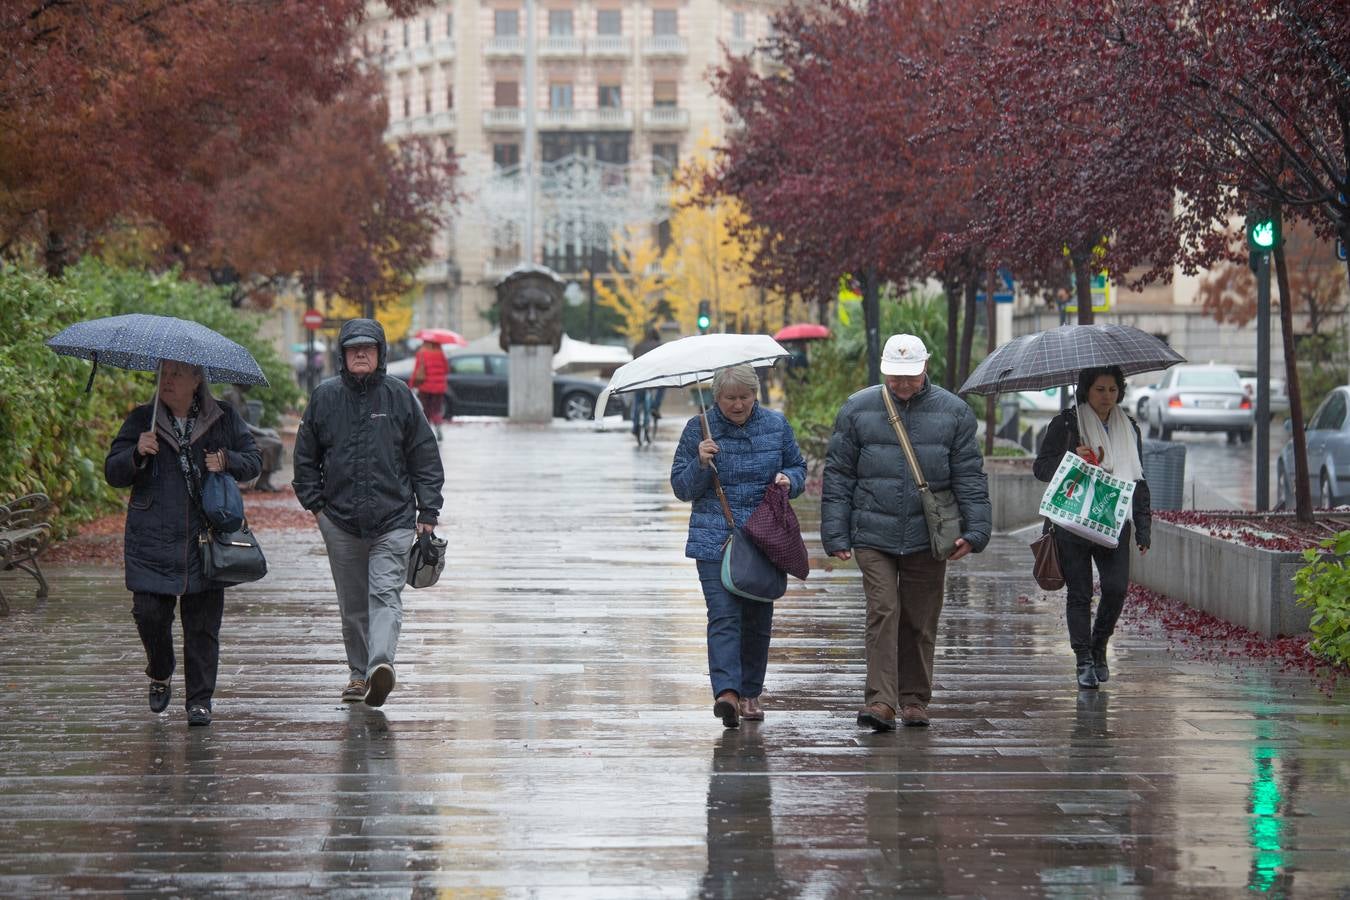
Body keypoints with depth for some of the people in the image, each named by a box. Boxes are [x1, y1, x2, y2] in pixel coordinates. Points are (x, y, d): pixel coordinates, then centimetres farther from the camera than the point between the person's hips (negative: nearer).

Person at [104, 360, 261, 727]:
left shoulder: (223, 419, 8)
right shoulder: (141, 420, 6)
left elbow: (253, 461, 13)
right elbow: (113, 473, 2)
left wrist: (226, 460, -8)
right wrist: (137, 453, -18)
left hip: (206, 539, 0)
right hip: (152, 541, 0)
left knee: (203, 622, 0)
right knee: (150, 612, -7)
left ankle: (200, 698, 9)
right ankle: (160, 675, 22)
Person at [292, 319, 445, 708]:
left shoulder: (399, 396, 3)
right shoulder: (325, 397, 6)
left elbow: (425, 456, 6)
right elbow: (305, 456, 15)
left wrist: (428, 511, 1)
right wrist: (314, 502, 7)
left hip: (393, 519, -3)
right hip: (341, 521, 3)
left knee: (385, 594, -16)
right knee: (352, 604, 10)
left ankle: (380, 663, -31)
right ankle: (359, 673, 19)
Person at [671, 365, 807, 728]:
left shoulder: (776, 425, 6)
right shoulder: (699, 428, 1)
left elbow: (799, 467, 16)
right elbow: (681, 487, 2)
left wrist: (788, 479, -6)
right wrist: (701, 464, -17)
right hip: (715, 541, -3)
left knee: (758, 619, 9)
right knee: (723, 616, -16)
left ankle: (750, 693, 21)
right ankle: (726, 692, -27)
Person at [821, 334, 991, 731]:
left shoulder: (953, 412, 5)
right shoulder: (857, 410, 4)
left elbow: (969, 476, 7)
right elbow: (838, 475, 6)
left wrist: (975, 531, -2)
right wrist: (835, 535, 1)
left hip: (927, 538, 1)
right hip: (873, 535, -1)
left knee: (920, 622, 7)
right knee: (883, 612, -13)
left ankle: (915, 699, 18)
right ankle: (880, 700, -16)